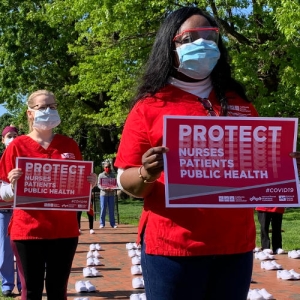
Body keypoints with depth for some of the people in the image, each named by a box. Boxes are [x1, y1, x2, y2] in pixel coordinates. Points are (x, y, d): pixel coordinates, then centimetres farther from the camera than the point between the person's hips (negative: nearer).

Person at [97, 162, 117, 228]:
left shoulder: (113, 175, 11)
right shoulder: (101, 175, 4)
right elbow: (99, 184, -1)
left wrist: (112, 188, -13)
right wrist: (105, 188, -18)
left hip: (111, 194, 2)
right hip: (103, 194, -2)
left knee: (111, 209, 4)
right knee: (103, 209, -2)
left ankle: (113, 223, 9)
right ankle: (102, 223, 5)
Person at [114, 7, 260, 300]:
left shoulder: (238, 103, 10)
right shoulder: (150, 106, 0)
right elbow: (127, 182, -2)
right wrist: (147, 175, -22)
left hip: (236, 244, 4)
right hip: (172, 246, -3)